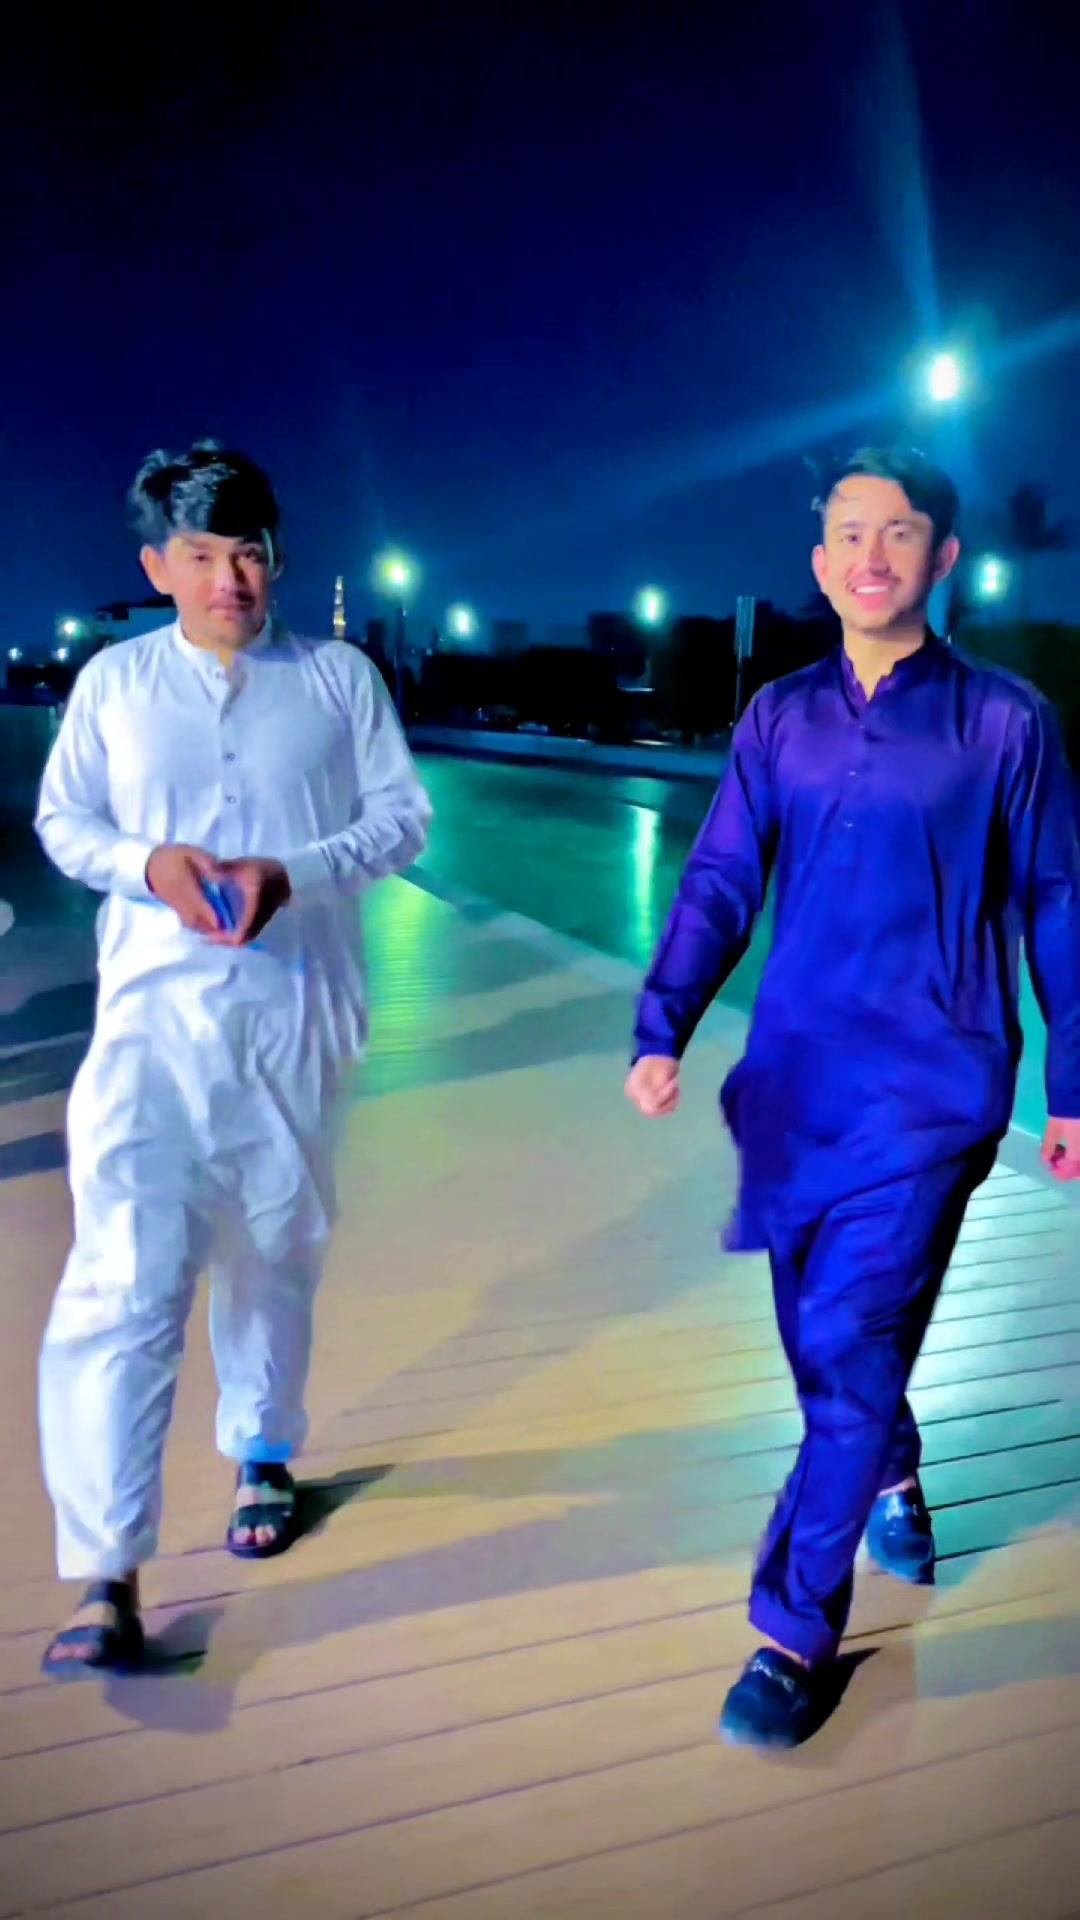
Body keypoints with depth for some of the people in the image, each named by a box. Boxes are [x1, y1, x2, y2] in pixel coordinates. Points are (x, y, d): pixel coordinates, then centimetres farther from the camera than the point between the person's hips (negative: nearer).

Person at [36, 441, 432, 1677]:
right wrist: (146, 864, -12)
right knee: (123, 1276, -12)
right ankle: (107, 1578, -7)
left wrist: (292, 872, -14)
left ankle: (263, 1454, 41)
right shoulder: (114, 682, 6)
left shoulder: (338, 678, 5)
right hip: (153, 1009, -1)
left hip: (295, 1008, 1)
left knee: (274, 1254, 15)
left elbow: (402, 819, 3)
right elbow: (61, 821, 10)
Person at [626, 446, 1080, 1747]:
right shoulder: (780, 718, 6)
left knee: (849, 1341, -11)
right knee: (824, 1333, 16)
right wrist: (662, 1030, -11)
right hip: (795, 1074, 4)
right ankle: (892, 1477, 47)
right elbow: (718, 885, 2)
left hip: (931, 1079, -4)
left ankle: (797, 1633, 4)